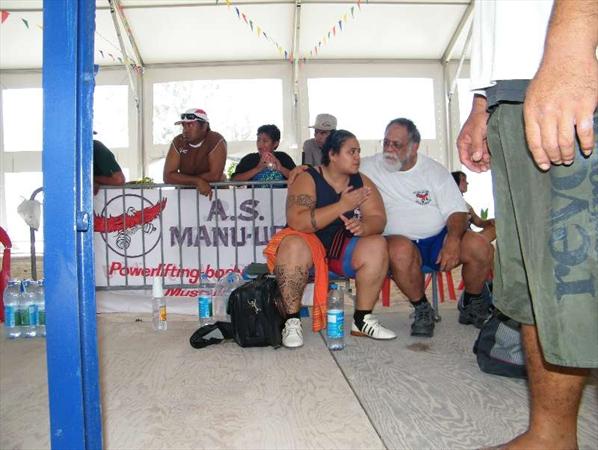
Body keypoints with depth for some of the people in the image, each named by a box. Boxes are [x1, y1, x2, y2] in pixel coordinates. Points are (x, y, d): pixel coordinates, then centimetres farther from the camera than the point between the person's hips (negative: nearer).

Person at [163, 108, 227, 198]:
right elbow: (168, 176, -9)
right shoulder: (178, 142, -3)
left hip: (214, 191, -2)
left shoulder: (217, 141, -12)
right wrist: (197, 181, -22)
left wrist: (184, 179, -9)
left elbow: (215, 176, -19)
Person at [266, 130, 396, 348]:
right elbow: (297, 222, -24)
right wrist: (342, 206, -27)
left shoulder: (362, 182, 4)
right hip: (309, 243, -4)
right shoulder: (307, 179, -10)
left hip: (344, 249, 4)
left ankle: (362, 320, -10)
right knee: (292, 246, -35)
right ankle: (292, 321, -21)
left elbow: (378, 219, -6)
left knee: (376, 245, -22)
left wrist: (363, 227, -31)